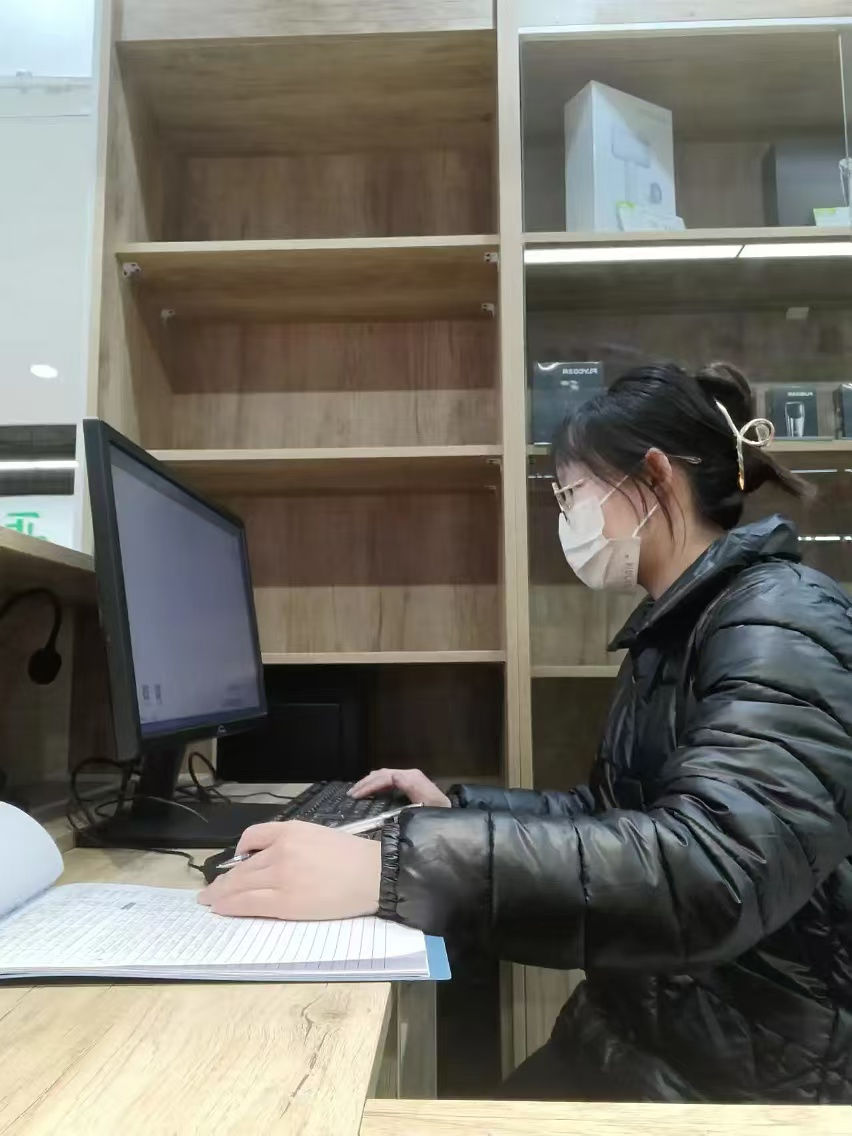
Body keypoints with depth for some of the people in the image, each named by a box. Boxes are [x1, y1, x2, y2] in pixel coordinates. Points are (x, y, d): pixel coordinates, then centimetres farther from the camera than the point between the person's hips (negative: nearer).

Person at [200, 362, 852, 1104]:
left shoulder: (783, 624, -22)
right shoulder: (679, 630, 8)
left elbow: (708, 871, -38)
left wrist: (393, 867, -43)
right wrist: (456, 809, 8)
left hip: (741, 1071, -7)